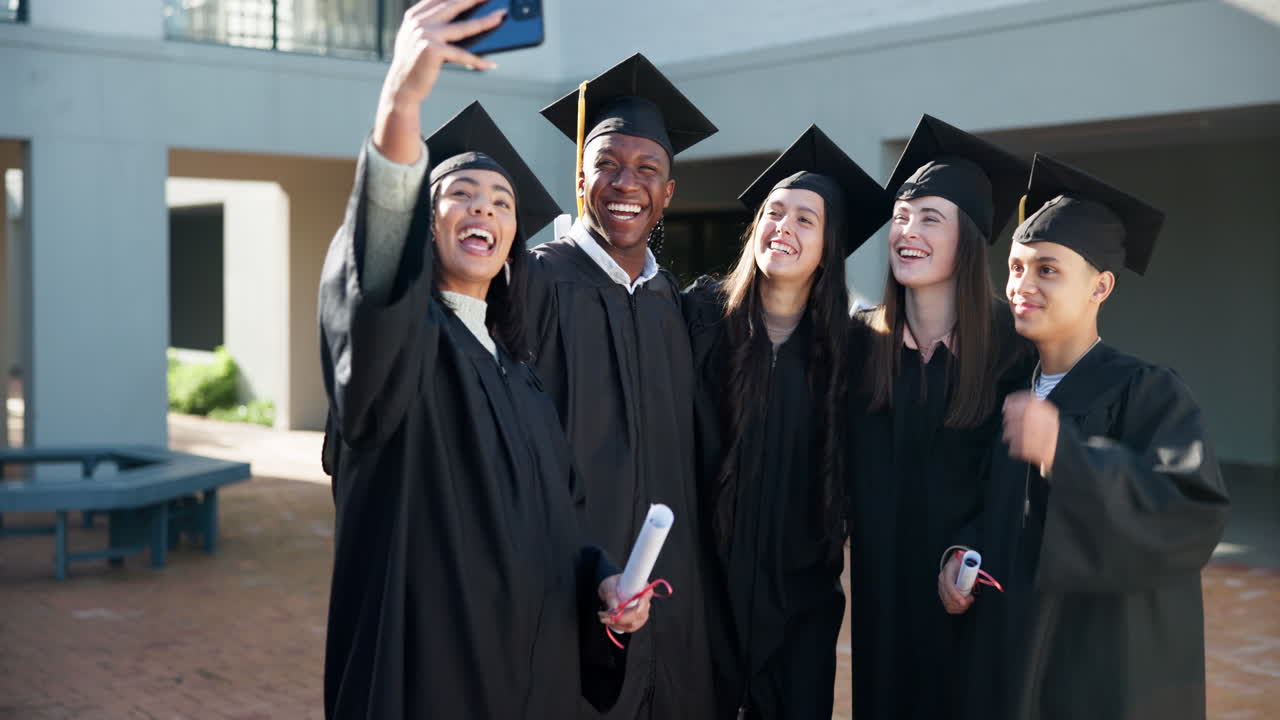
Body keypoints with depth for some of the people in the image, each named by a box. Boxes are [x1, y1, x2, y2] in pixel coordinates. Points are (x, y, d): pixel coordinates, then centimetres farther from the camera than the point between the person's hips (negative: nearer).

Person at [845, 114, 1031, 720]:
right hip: (882, 581, 3)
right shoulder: (862, 342, 1)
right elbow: (845, 466, 8)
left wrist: (969, 556, -21)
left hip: (966, 586, -3)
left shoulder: (1009, 345, -9)